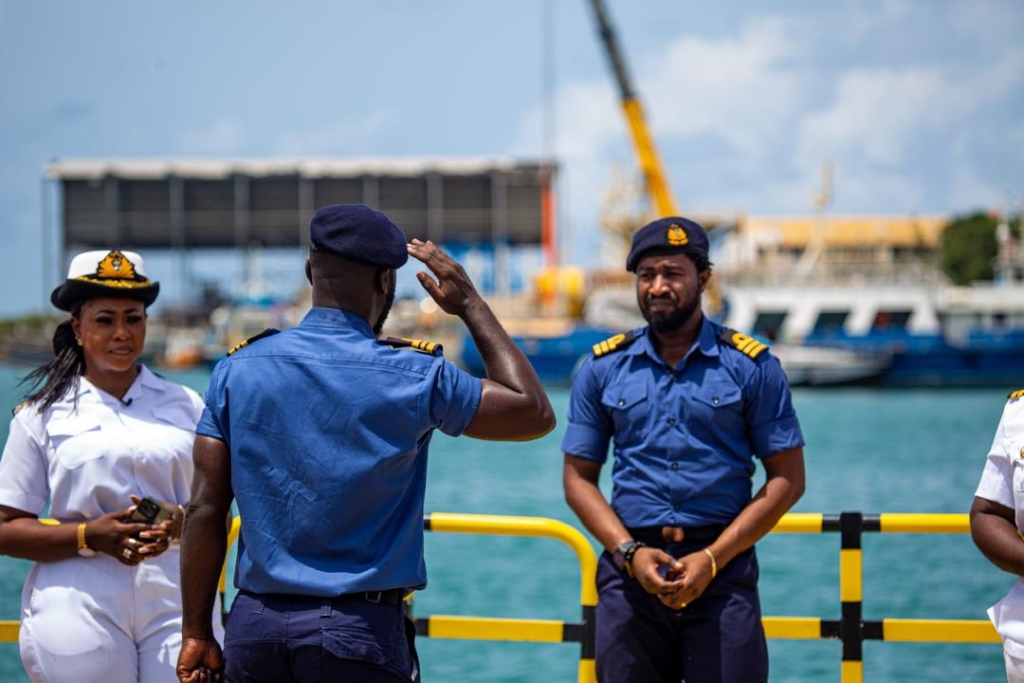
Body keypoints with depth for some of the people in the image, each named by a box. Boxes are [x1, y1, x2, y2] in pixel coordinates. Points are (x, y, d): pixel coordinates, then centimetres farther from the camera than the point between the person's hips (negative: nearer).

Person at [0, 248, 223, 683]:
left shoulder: (185, 406, 15)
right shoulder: (41, 416, 8)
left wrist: (181, 523, -7)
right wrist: (90, 536, -11)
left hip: (174, 607, 1)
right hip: (78, 611, -1)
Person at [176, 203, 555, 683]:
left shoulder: (238, 370, 3)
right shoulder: (412, 376, -6)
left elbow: (205, 509, 2)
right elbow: (535, 414, 6)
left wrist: (197, 634, 7)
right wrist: (471, 307, 12)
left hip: (253, 626, 4)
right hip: (359, 628, -4)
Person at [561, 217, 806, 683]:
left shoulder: (751, 366, 3)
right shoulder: (602, 368, 9)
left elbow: (787, 479, 2)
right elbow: (578, 476, 10)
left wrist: (712, 559, -9)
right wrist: (630, 553, -6)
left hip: (722, 567, -2)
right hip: (629, 572, 2)